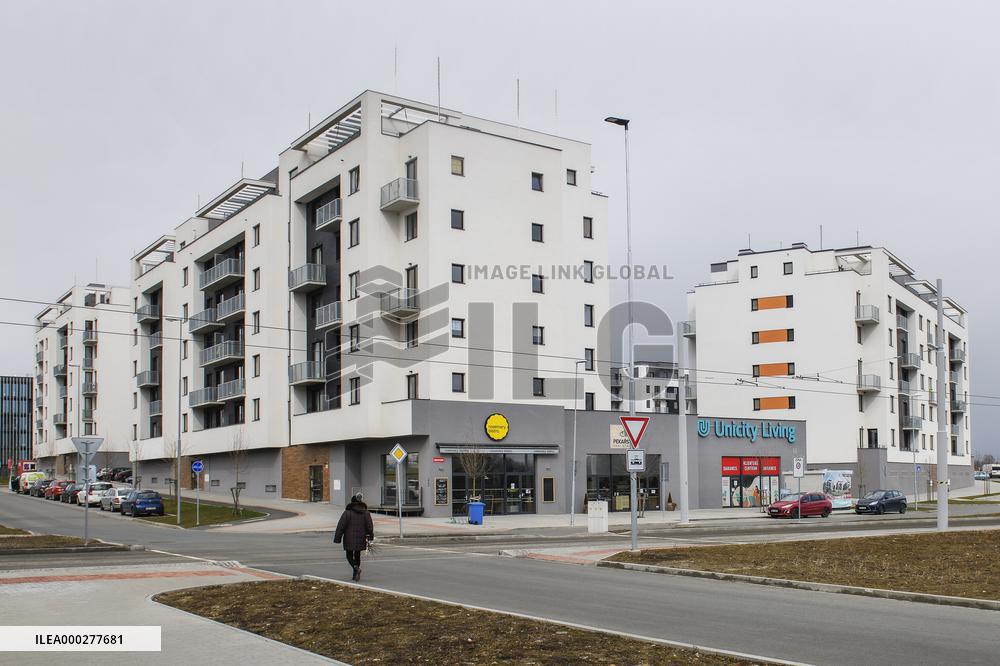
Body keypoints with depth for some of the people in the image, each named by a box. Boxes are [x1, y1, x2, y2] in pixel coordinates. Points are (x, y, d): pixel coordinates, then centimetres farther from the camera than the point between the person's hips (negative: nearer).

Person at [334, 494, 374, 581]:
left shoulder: (347, 512, -9)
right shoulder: (366, 513, 0)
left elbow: (341, 526, -9)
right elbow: (370, 526, 3)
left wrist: (337, 538, -3)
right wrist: (370, 536, 18)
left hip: (349, 539, -3)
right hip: (361, 539, 3)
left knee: (350, 556, 8)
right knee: (357, 555, 16)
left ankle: (356, 568, -19)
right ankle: (355, 575, 16)